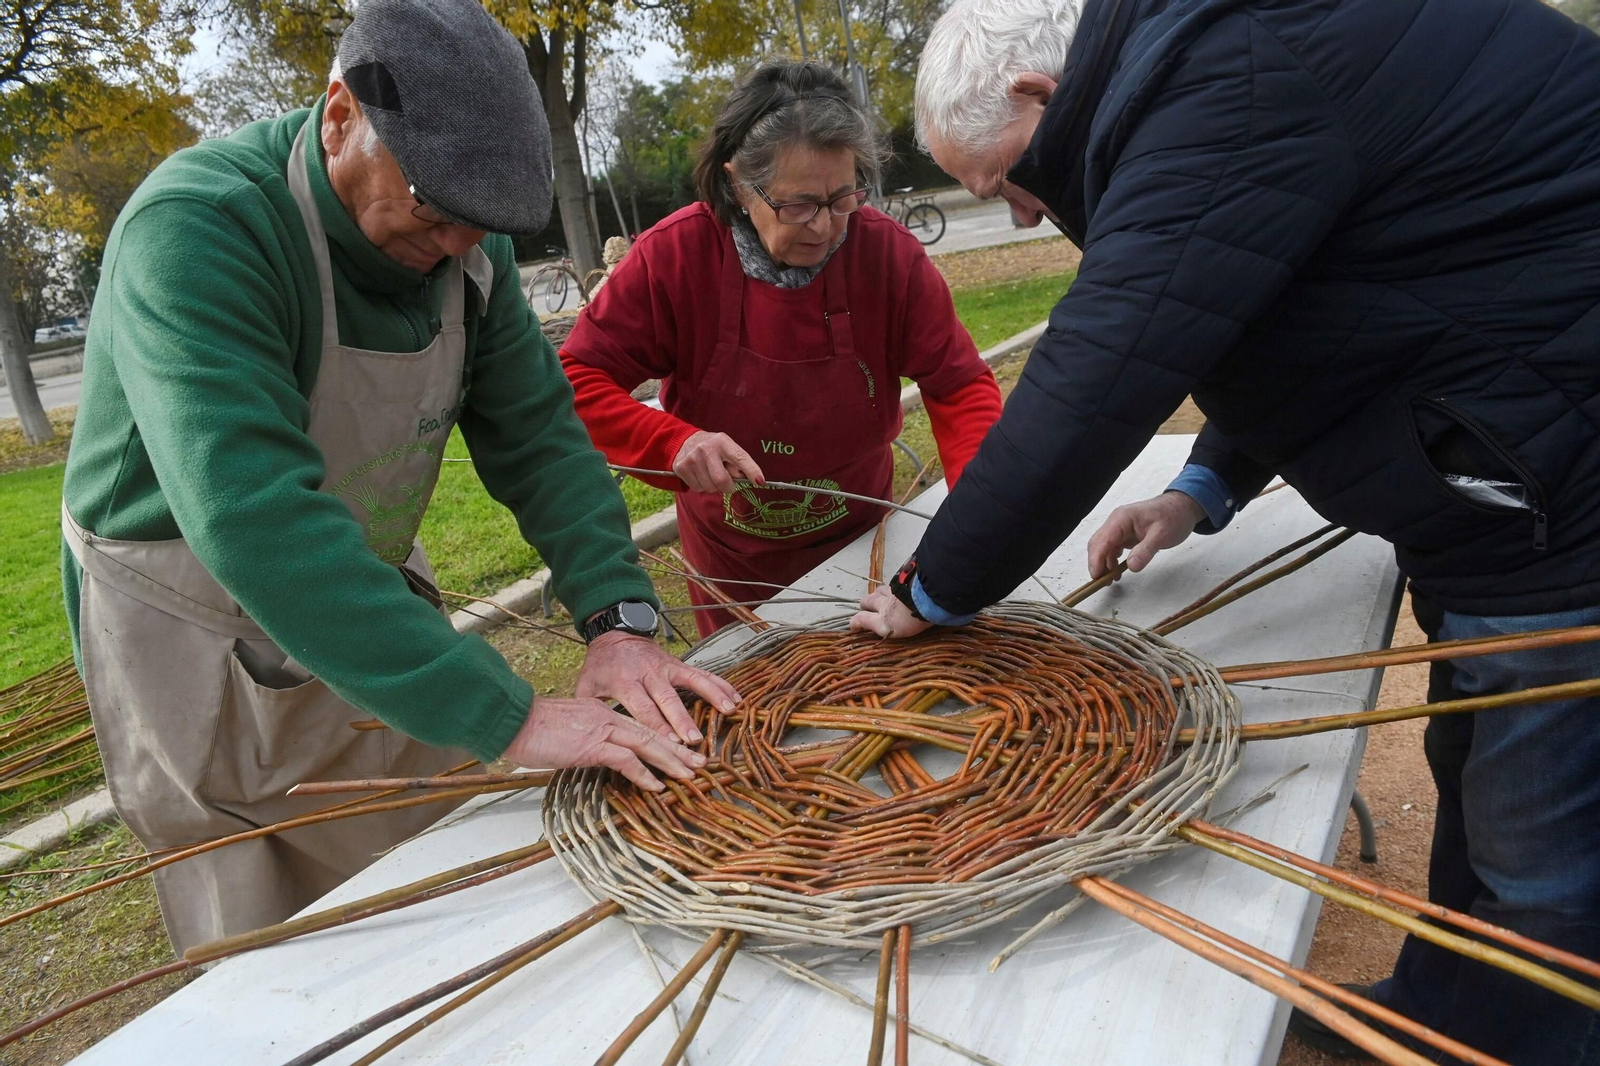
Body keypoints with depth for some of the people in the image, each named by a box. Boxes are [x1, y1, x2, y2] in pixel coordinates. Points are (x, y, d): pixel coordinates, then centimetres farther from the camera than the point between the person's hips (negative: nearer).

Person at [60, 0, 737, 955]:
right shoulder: (195, 230, -29)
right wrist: (506, 716, -43)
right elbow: (252, 516, -41)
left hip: (373, 612, 5)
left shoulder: (467, 246, -9)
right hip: (197, 642, -5)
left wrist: (618, 617, -24)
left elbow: (536, 433, -10)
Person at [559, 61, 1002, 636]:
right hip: (730, 557, 0)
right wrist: (675, 442, -38)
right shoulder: (674, 254, -22)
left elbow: (961, 386, -18)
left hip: (859, 542, 1)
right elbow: (577, 379, -21)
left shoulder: (890, 253, -20)